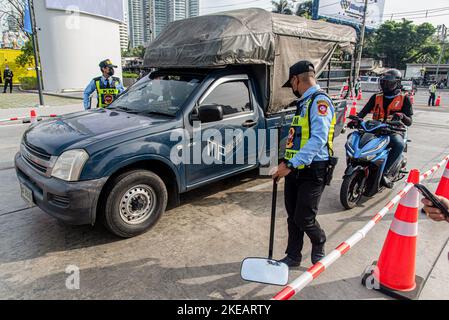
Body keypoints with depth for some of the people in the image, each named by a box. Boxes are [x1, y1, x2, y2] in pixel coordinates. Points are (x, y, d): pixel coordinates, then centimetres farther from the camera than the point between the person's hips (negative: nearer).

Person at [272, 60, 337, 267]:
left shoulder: (320, 101, -14)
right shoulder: (304, 103, 17)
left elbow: (318, 139, -26)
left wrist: (291, 164, -29)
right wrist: (287, 163, 15)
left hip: (312, 172, -9)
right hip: (295, 170, 9)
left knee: (304, 219, -1)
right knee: (293, 217, 13)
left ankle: (319, 244, 30)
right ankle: (293, 257, 27)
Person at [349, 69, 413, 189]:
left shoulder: (404, 99, 4)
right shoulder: (376, 97, 13)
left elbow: (409, 122, -1)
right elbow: (364, 111, 3)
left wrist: (402, 116, -25)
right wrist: (355, 119, -19)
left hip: (393, 131, -3)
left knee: (400, 144, -37)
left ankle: (385, 172, -28)